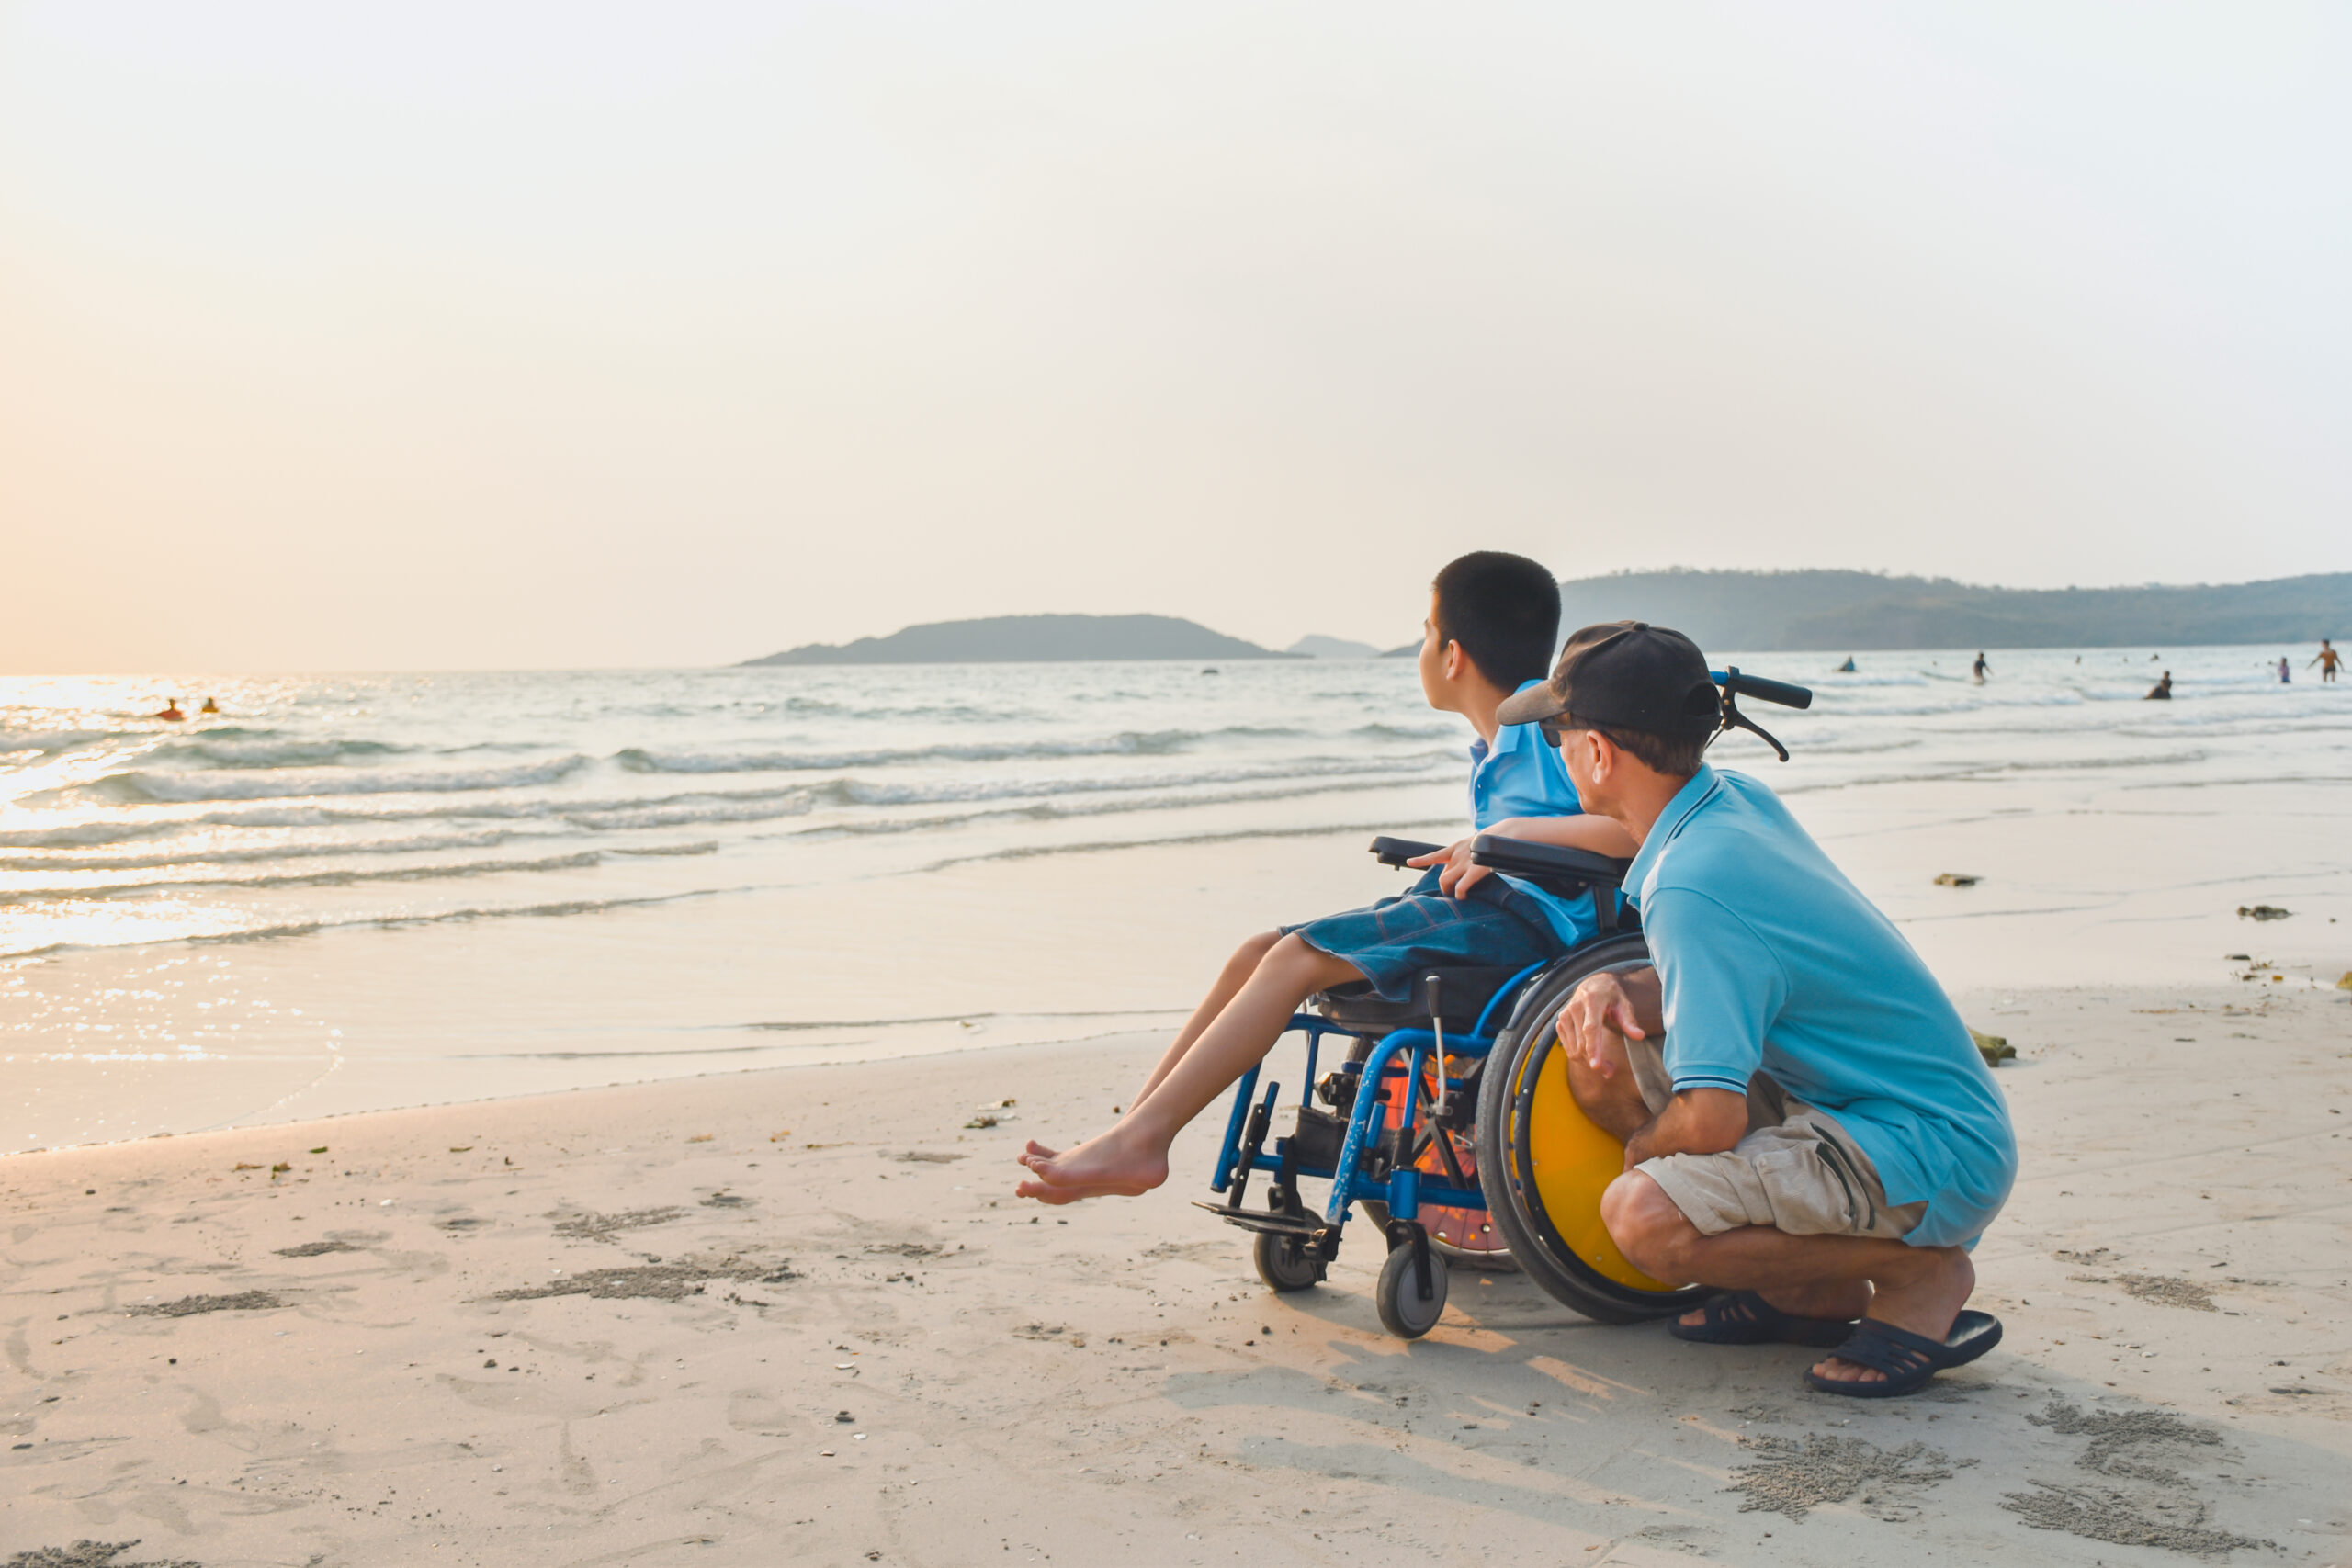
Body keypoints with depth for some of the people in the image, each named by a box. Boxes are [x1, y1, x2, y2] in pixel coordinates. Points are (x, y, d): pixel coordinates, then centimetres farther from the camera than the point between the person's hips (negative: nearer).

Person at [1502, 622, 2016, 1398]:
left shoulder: (1691, 890, -26)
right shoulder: (1739, 799, 3)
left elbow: (1712, 1120, -28)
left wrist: (1644, 1150, -4)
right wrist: (1612, 987, -5)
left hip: (1936, 1158, -10)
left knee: (1643, 1216, -28)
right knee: (1598, 1054, 6)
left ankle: (1921, 1274, -6)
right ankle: (1804, 1290, 13)